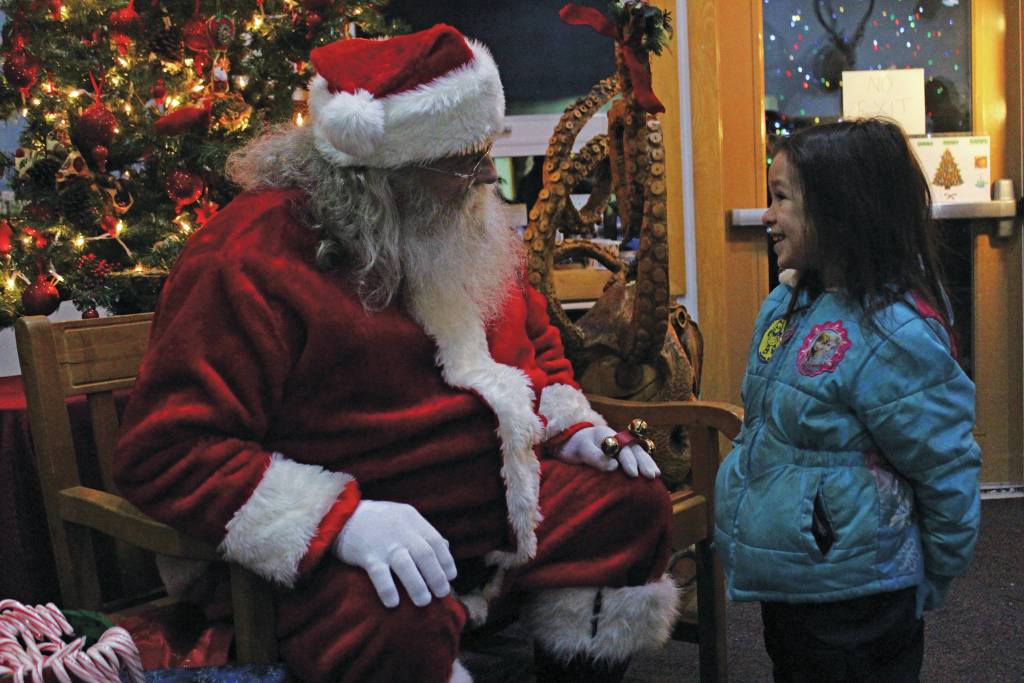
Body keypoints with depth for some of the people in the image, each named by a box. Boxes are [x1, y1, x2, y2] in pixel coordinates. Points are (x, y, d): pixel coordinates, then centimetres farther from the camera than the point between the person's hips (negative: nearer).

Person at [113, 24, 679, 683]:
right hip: (316, 546, -7)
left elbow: (536, 339, 23)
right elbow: (163, 453, -23)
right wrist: (342, 519, -35)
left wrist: (575, 429, 3)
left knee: (634, 505, -3)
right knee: (400, 625, -38)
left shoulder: (471, 231, 6)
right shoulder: (251, 258, -19)